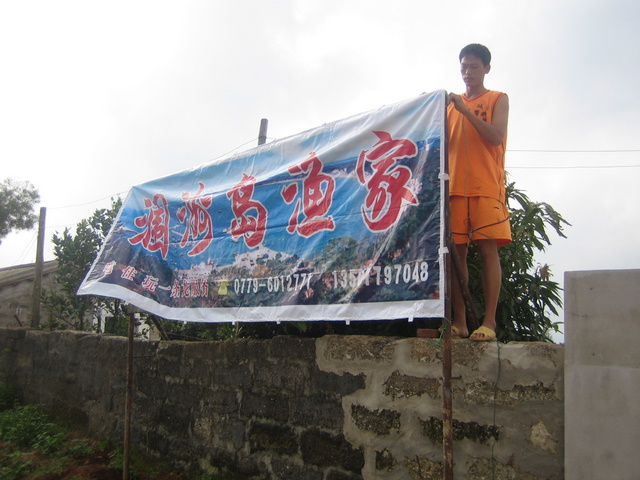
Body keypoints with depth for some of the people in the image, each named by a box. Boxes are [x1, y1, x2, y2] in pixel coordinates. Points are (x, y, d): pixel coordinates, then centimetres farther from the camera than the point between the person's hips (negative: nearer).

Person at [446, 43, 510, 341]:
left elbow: (496, 137, -4)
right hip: (455, 186, 3)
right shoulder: (452, 103, 21)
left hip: (486, 186, -3)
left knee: (488, 249, -10)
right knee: (456, 252, -3)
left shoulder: (497, 99, 11)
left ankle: (489, 322, -10)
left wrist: (465, 110, -10)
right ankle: (459, 321, -2)